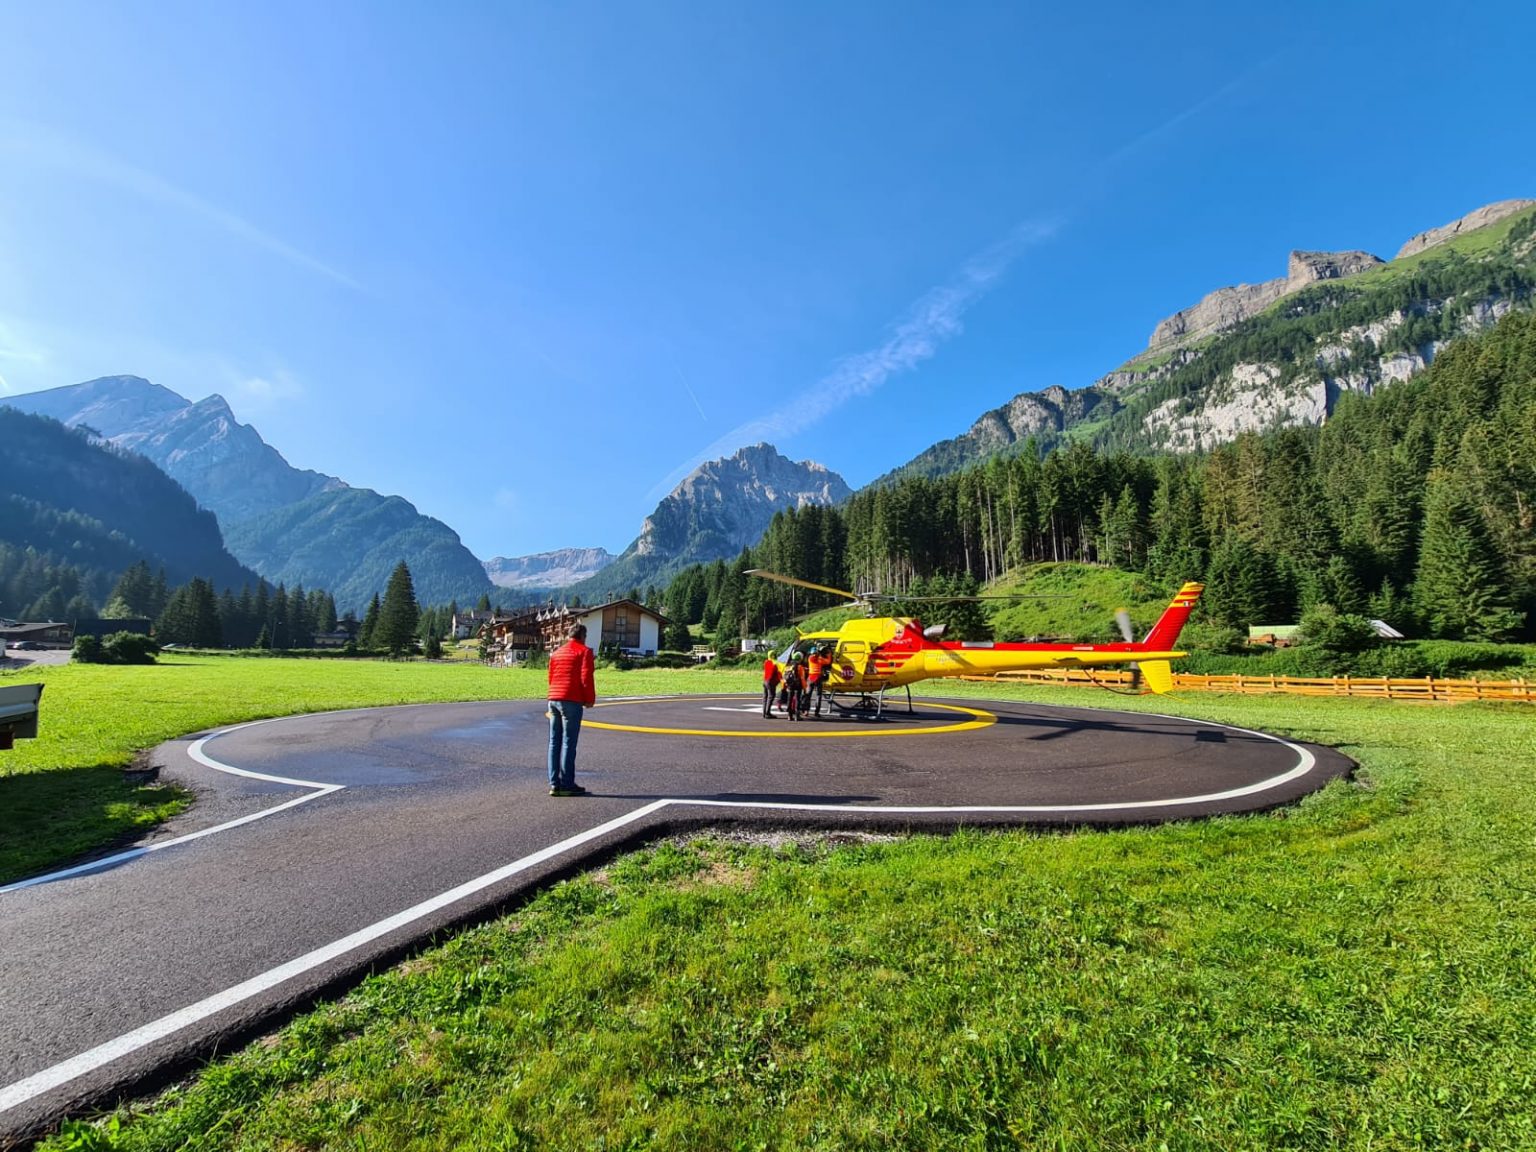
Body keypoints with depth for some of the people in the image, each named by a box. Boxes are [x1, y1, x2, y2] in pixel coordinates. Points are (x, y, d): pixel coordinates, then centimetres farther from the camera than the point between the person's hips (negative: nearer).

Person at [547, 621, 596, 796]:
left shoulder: (557, 652, 20)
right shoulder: (584, 651, -2)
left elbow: (551, 677, 19)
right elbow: (586, 677, -10)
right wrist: (590, 699, -1)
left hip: (554, 698, 7)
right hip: (572, 701, -7)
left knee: (554, 742, 8)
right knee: (568, 742, -5)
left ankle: (554, 784, 9)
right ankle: (567, 785, -3)